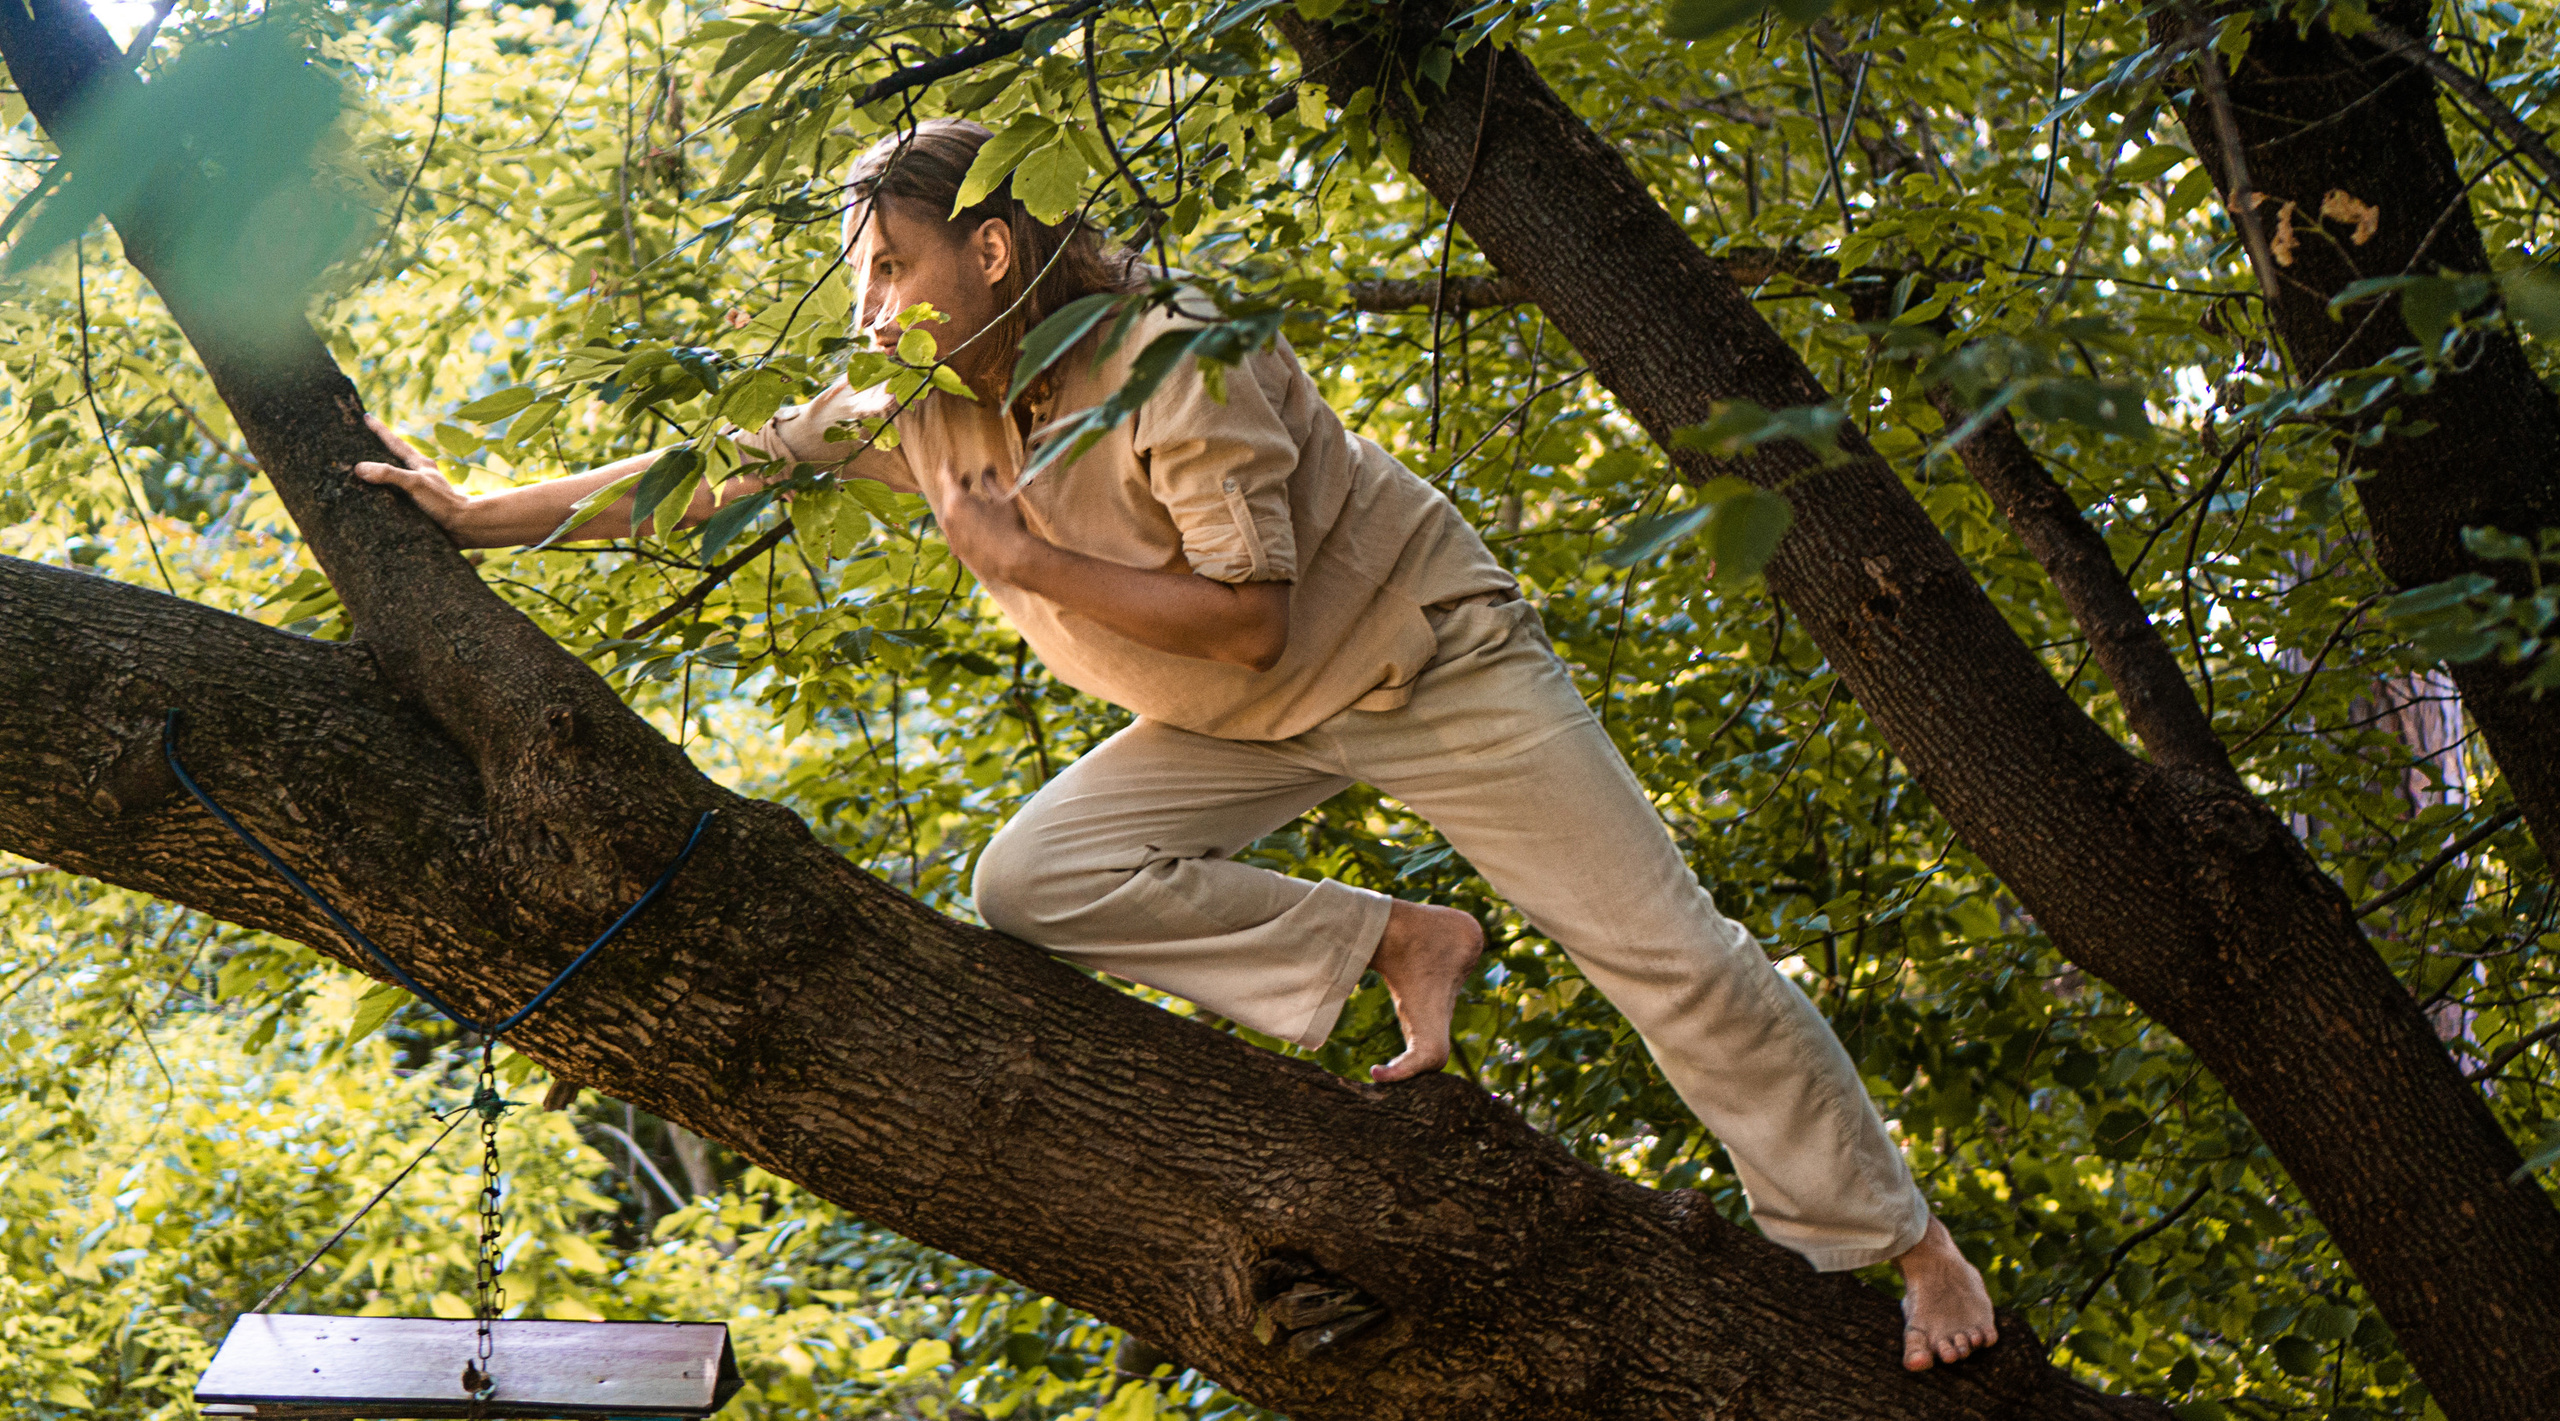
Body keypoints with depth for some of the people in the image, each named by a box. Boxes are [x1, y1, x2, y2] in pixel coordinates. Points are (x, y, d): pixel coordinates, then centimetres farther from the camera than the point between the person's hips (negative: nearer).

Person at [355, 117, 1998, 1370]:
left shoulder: (1179, 359, -28)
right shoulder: (913, 405, -7)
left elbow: (1243, 617, -28)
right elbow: (717, 470, 0)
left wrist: (1019, 554, -26)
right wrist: (485, 515, 1)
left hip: (1426, 654, -6)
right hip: (1250, 724, 6)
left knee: (1665, 953, -7)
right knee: (1035, 883, -17)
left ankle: (1899, 1242, 10)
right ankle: (1395, 944, -5)